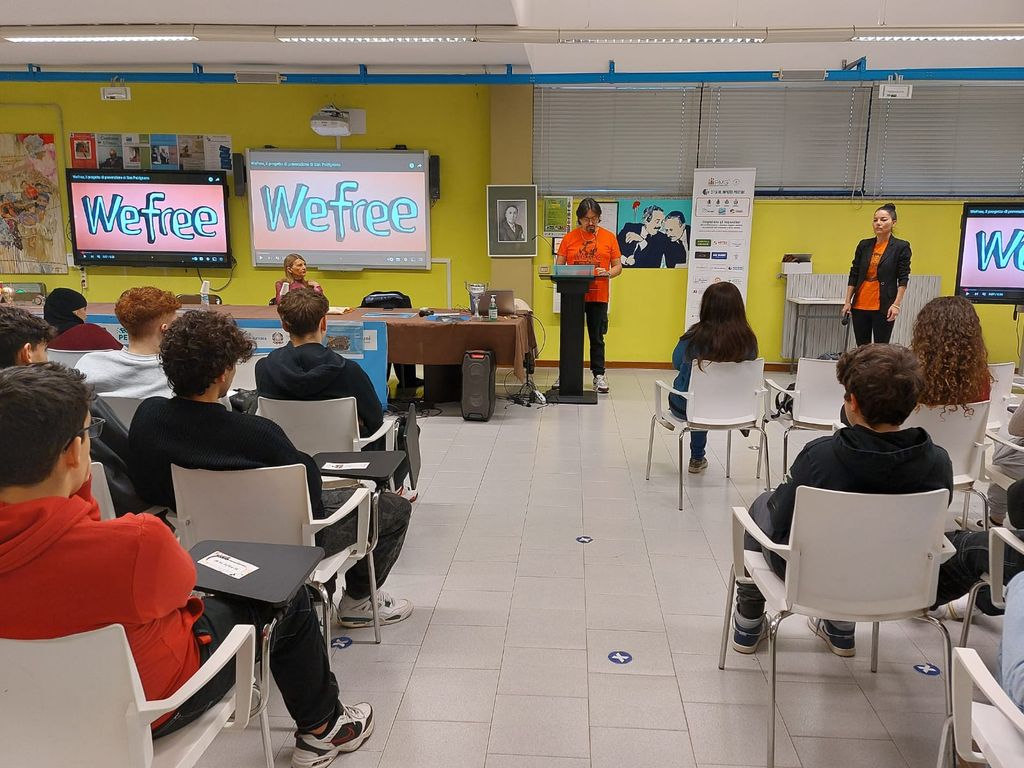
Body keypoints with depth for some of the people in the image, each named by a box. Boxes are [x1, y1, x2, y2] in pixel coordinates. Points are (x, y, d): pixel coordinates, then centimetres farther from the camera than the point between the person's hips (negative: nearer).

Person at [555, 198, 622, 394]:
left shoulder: (609, 237, 4)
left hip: (598, 297, 0)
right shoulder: (569, 238, 3)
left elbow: (618, 267, 5)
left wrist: (608, 273, -16)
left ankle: (599, 375, 16)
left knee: (597, 338, 7)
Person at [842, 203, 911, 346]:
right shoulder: (864, 245, 9)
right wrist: (848, 301, 5)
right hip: (860, 305, 4)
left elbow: (903, 279, -5)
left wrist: (896, 304, -14)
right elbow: (854, 275, 10)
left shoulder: (901, 247, -3)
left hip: (883, 307, -4)